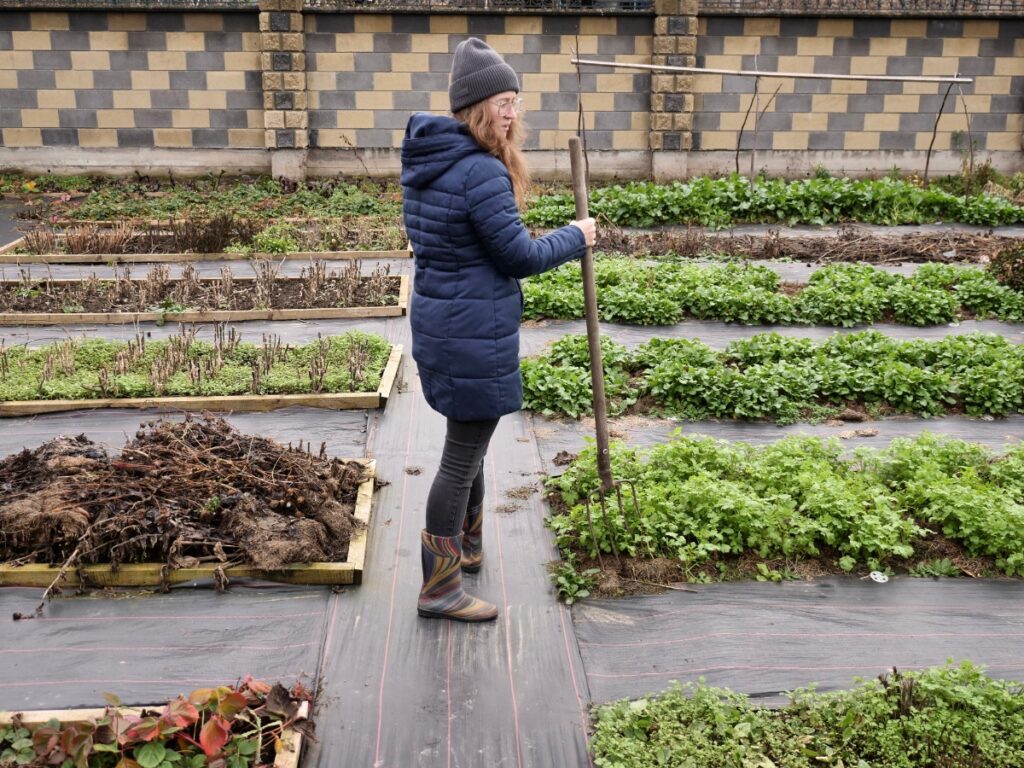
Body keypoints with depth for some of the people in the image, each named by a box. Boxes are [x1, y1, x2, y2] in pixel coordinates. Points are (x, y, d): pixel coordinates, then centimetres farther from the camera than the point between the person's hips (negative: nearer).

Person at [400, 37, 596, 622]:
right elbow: (519, 255, -16)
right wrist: (576, 238, -1)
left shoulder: (425, 160, 8)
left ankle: (468, 545, 43)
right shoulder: (482, 172, -21)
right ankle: (440, 588, 13)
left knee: (468, 439, 25)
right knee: (464, 455, 1)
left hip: (437, 318, 10)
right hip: (474, 333, -10)